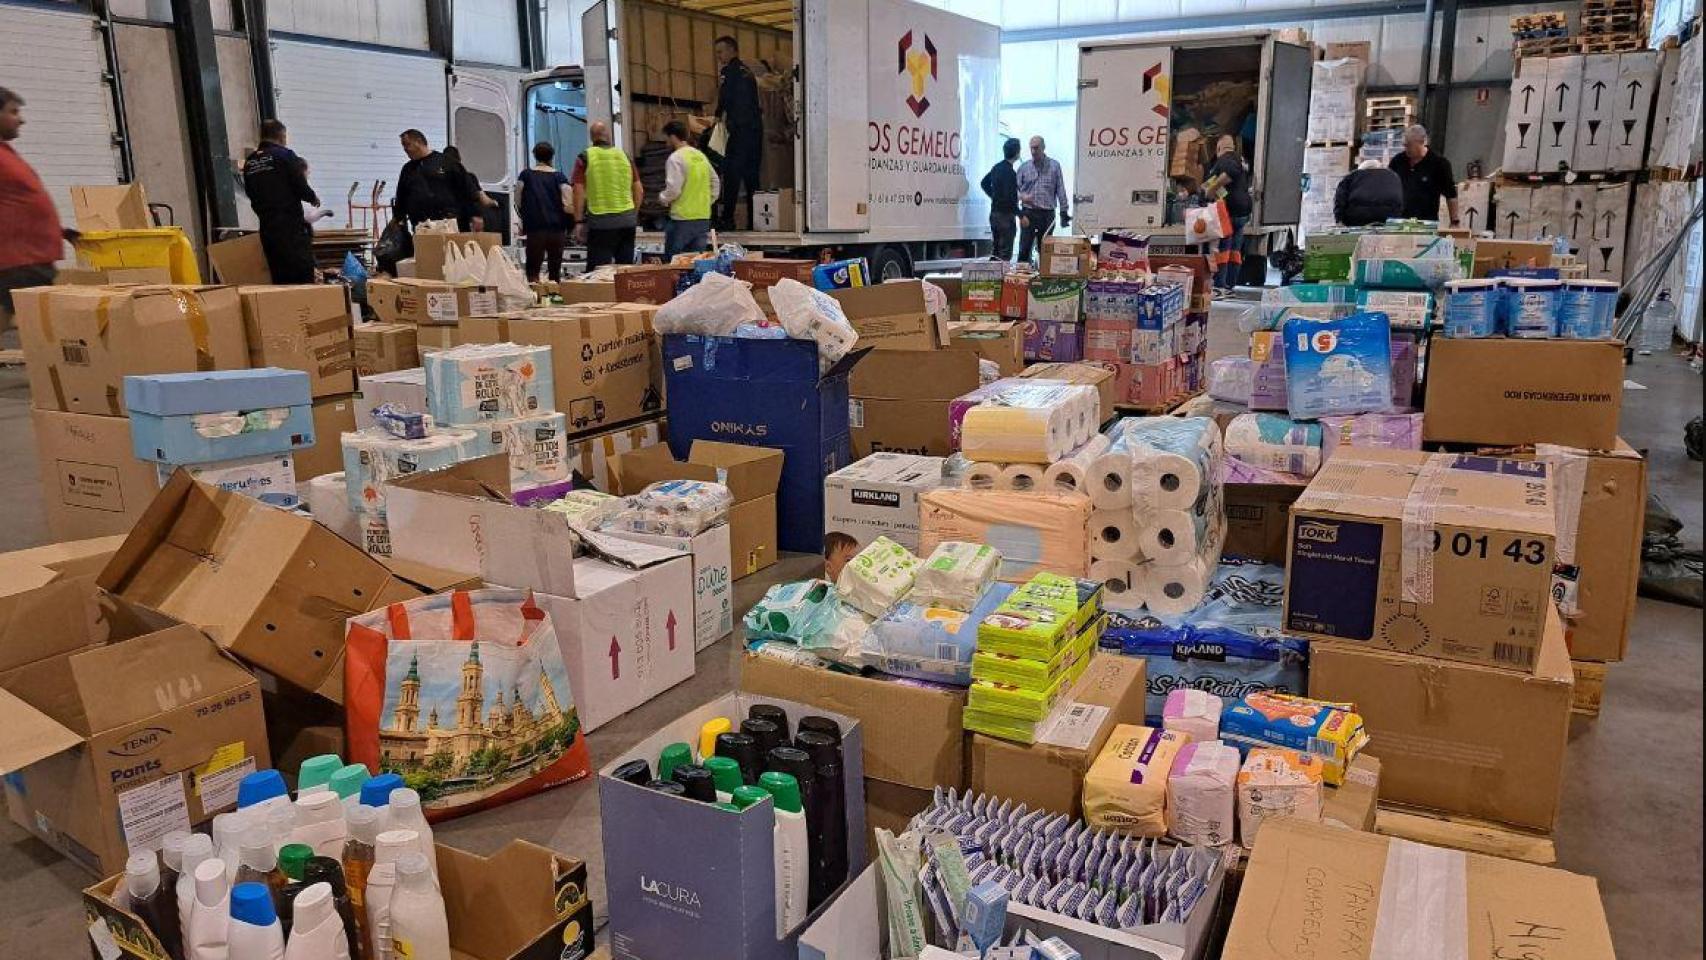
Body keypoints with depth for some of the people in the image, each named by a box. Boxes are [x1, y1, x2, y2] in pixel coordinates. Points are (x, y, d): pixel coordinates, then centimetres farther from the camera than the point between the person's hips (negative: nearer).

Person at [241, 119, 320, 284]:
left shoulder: (249, 161, 11)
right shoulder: (284, 155, -7)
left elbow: (250, 193, 16)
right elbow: (301, 186, -10)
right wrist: (313, 198, 9)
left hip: (266, 228, 6)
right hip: (291, 227, -6)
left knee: (280, 280, 9)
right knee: (303, 276, -7)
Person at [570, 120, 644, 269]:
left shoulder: (585, 157, -1)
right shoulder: (624, 156, 9)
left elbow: (579, 192, -7)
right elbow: (639, 191, 9)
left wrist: (579, 222, -3)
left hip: (600, 221, -3)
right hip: (627, 220, 4)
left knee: (599, 271, -2)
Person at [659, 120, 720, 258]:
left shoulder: (676, 158, -11)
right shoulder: (701, 156, 12)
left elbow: (673, 190, -16)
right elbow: (715, 184, 18)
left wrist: (662, 197, 3)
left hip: (682, 217, -7)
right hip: (703, 217, 7)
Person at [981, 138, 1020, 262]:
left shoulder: (997, 167, 8)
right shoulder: (1009, 172, -19)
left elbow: (984, 183, 23)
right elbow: (1009, 199, -23)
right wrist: (1021, 215, -18)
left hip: (994, 213, 9)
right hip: (1006, 215, -9)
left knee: (996, 251, 14)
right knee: (1005, 254, -5)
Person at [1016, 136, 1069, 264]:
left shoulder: (1054, 166, 4)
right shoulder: (1024, 167, 6)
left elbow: (1061, 190, 4)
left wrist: (1064, 212, -1)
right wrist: (1021, 196, -16)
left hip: (1047, 214, 0)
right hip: (1028, 213, 0)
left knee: (1045, 250, 5)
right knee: (1024, 249, -4)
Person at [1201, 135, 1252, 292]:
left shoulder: (1225, 160, -9)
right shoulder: (1241, 160, 21)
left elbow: (1231, 172, -31)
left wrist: (1213, 187, -24)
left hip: (1229, 210, -9)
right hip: (1243, 211, 9)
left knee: (1222, 247, -10)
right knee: (1235, 249, 10)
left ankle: (1219, 284, -14)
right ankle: (1231, 283, 12)